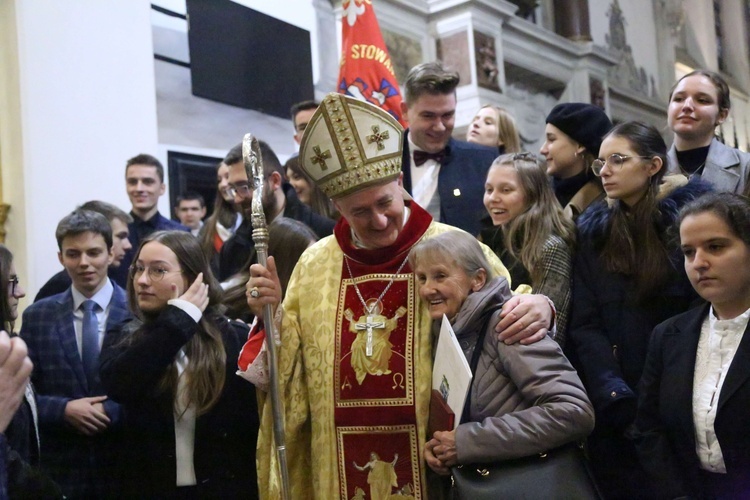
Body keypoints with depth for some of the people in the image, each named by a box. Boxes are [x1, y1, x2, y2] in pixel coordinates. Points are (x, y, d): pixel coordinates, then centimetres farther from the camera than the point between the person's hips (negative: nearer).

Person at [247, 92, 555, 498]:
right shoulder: (314, 265, 4)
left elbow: (507, 315, -1)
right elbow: (287, 365, 8)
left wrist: (536, 307, -22)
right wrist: (271, 317, -9)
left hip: (436, 459, -2)